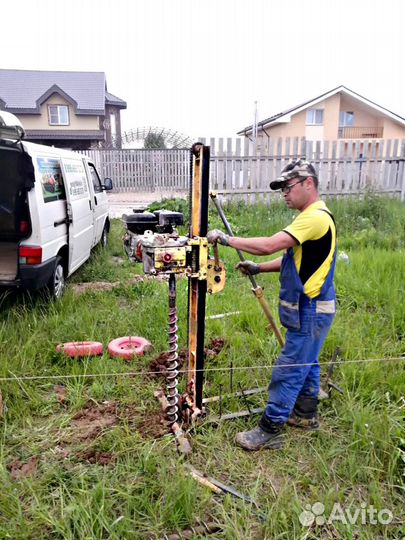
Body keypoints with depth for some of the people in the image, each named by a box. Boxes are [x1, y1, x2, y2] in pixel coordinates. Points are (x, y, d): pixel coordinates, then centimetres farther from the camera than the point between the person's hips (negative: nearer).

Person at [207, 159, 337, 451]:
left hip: (311, 311, -10)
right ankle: (306, 414, 38)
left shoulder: (316, 217, -22)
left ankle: (270, 430, 11)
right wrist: (257, 268, 6)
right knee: (306, 363, 22)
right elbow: (294, 259, 16)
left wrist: (226, 239, -22)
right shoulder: (312, 216, 12)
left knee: (288, 370, -1)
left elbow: (269, 245, -30)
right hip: (311, 308, 10)